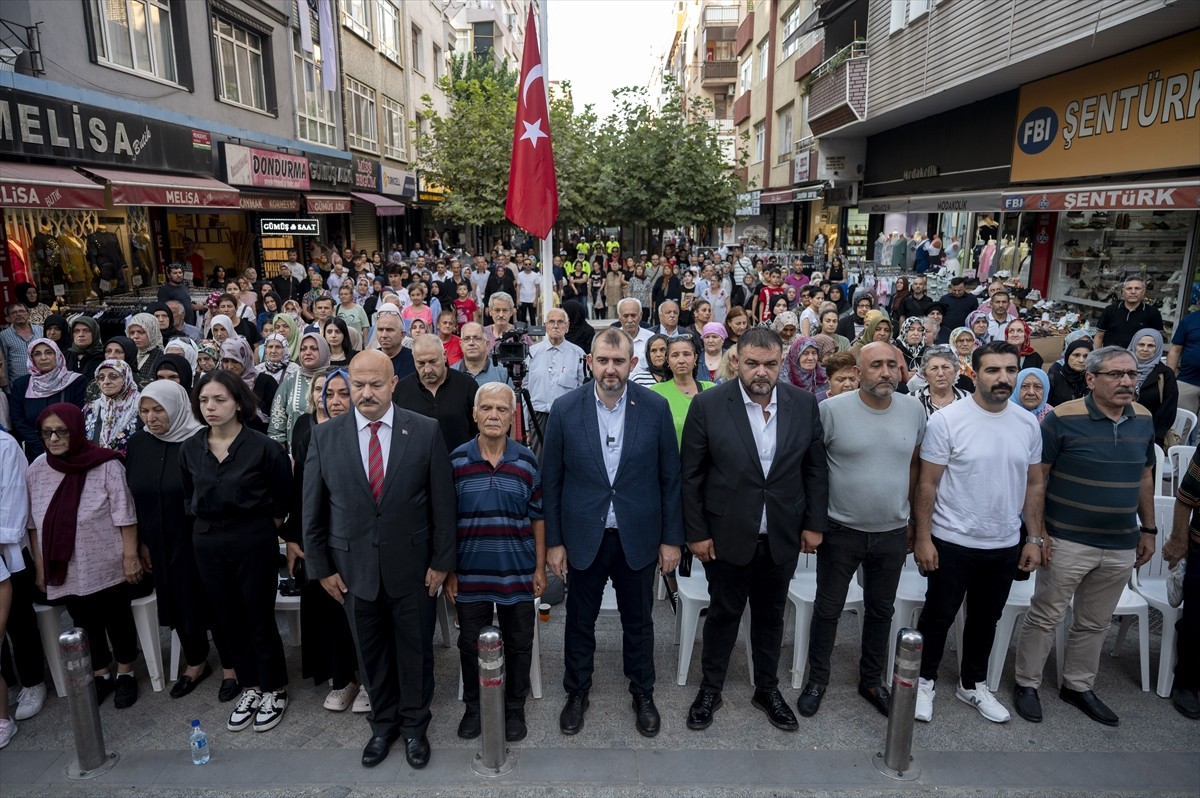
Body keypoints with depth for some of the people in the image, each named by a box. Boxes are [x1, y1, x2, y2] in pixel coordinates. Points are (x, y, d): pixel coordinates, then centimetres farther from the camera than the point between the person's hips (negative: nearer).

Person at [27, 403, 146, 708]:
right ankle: (101, 676, 35)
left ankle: (126, 674, 30)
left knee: (118, 621, 11)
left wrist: (131, 556, -13)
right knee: (86, 625, 17)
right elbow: (34, 524, 5)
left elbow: (125, 517, -13)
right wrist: (39, 567, 7)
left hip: (108, 567, -4)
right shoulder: (37, 470, -2)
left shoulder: (106, 465, -16)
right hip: (66, 571, 4)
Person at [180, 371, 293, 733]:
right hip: (208, 543, 5)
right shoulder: (190, 449, 0)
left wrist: (266, 526, 2)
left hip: (254, 540, -4)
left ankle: (275, 689, 25)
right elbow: (190, 498, 14)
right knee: (228, 620, 14)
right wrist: (208, 527, 9)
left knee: (259, 618, 5)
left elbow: (283, 497, -3)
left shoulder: (263, 447, -13)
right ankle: (250, 687, 32)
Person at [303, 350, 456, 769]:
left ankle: (414, 724, 37)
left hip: (412, 565, -1)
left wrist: (441, 561, -5)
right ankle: (383, 723, 40)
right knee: (371, 652, 17)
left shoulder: (425, 431, -9)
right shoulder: (325, 436, -4)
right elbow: (313, 509, 2)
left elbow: (442, 502, -5)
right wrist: (321, 566, 2)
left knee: (415, 649, 14)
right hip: (354, 567, 2)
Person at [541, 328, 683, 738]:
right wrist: (553, 541, -2)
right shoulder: (565, 409, -9)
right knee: (580, 621, 16)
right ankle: (577, 693, 38)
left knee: (638, 621, 17)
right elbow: (550, 480, -3)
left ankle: (643, 694, 38)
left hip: (638, 537, 0)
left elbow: (670, 478, -1)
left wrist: (671, 538, -1)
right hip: (584, 538, 0)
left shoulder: (656, 407, -8)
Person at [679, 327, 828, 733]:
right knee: (723, 612, 12)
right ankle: (710, 689, 32)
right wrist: (696, 532, -8)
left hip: (783, 536, 3)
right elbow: (690, 475, -8)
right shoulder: (708, 405, -13)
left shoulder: (804, 404, -4)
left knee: (771, 614, 17)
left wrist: (814, 523, 2)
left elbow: (816, 468, 4)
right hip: (727, 535, -2)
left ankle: (767, 688, 37)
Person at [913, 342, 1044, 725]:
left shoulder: (1028, 424, 0)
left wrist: (1034, 538, 6)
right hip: (952, 542, -4)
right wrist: (923, 537, -13)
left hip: (1006, 545, 5)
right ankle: (925, 680, 30)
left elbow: (1035, 483, 8)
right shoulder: (947, 419, -14)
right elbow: (927, 484, -12)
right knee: (938, 616, 10)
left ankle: (973, 684, 38)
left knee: (986, 620, 19)